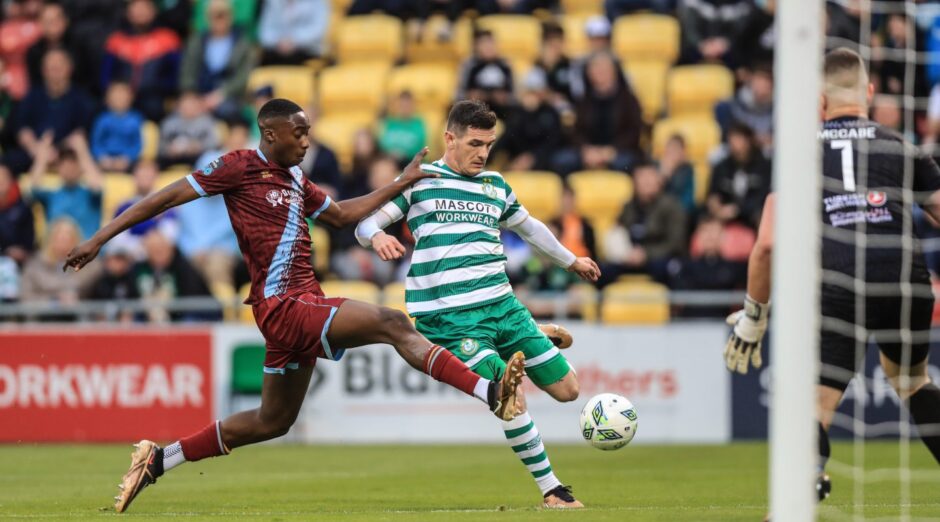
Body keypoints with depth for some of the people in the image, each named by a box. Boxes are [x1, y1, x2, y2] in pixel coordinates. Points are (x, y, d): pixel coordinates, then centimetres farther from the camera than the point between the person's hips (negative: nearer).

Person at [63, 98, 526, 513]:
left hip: (304, 305, 10)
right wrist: (98, 240, -5)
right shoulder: (241, 166, -6)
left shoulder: (295, 181, 18)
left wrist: (402, 183, 29)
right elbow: (166, 198, -4)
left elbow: (341, 214, 33)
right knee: (392, 324, -21)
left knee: (271, 422, 18)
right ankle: (492, 394, -32)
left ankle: (157, 460, 27)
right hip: (284, 306, -10)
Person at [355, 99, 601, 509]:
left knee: (567, 390, 2)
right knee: (511, 400, -20)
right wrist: (377, 237, -23)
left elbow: (528, 227, 33)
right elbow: (365, 221, 1)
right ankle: (551, 491, -7)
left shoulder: (496, 185, 17)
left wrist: (571, 261, 45)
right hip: (451, 317, -5)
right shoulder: (420, 180, 3)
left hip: (503, 304, 5)